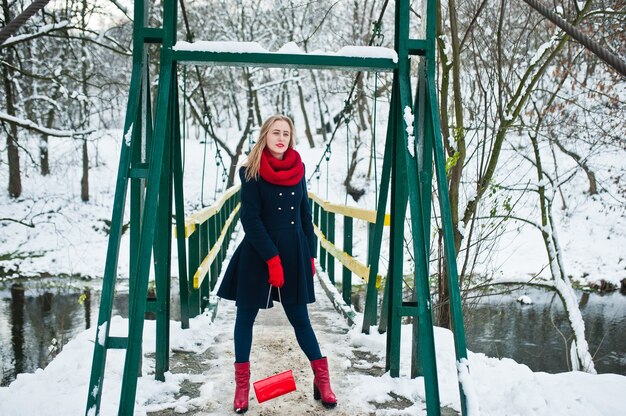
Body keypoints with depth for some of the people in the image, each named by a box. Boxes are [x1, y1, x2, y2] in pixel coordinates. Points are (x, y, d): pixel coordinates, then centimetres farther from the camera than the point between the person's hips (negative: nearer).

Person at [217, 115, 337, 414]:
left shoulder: (298, 169, 6)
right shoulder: (251, 172, -6)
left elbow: (305, 214, 11)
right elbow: (250, 218, -12)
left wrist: (310, 254, 7)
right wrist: (272, 258, -17)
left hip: (294, 254, 3)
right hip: (257, 254, -2)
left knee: (299, 318, 7)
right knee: (246, 316, 7)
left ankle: (322, 380, 17)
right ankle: (242, 384, 20)